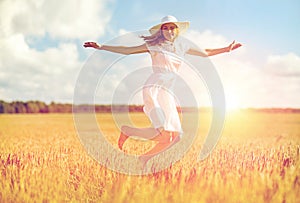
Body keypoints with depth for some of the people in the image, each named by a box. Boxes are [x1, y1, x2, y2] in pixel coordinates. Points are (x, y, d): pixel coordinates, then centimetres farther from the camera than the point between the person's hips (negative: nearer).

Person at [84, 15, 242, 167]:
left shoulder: (181, 47, 18)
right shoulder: (154, 45, 4)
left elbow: (205, 53, 30)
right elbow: (126, 50, 5)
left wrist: (226, 49, 27)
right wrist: (101, 47, 0)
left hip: (167, 93, 6)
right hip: (153, 88, -6)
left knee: (174, 136, -2)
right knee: (163, 132, -21)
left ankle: (144, 158, 14)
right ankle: (127, 130, 1)